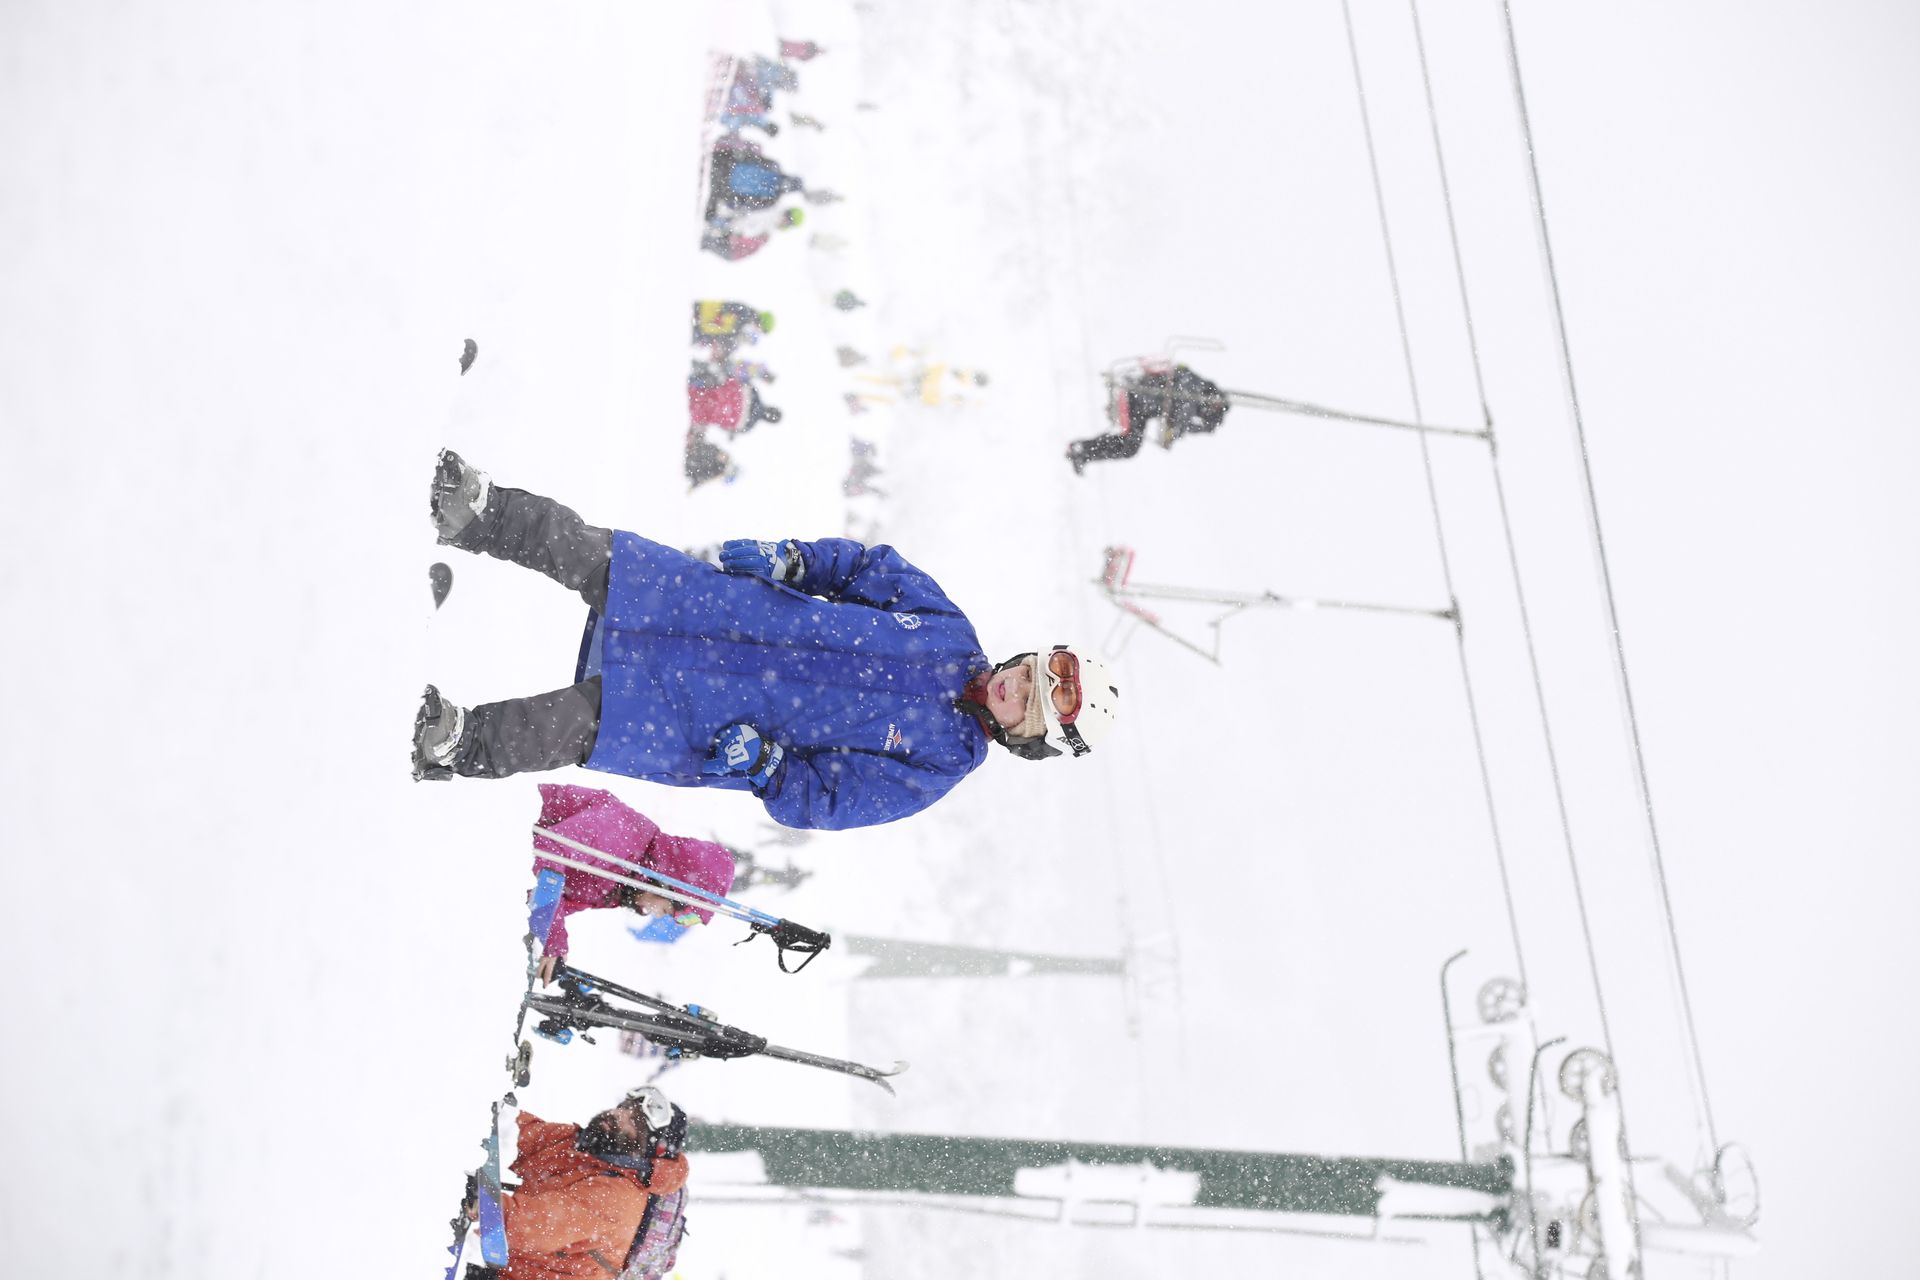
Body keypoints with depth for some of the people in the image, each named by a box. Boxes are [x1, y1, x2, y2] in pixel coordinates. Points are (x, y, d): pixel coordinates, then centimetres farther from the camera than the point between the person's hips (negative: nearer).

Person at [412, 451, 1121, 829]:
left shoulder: (937, 765, -10)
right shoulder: (952, 630, 1)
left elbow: (817, 797, -12)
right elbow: (869, 565, 9)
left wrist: (760, 762, -29)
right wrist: (791, 559, -7)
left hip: (712, 724, -4)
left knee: (583, 720, -24)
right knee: (589, 552, -12)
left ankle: (452, 745, -7)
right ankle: (476, 512, 3)